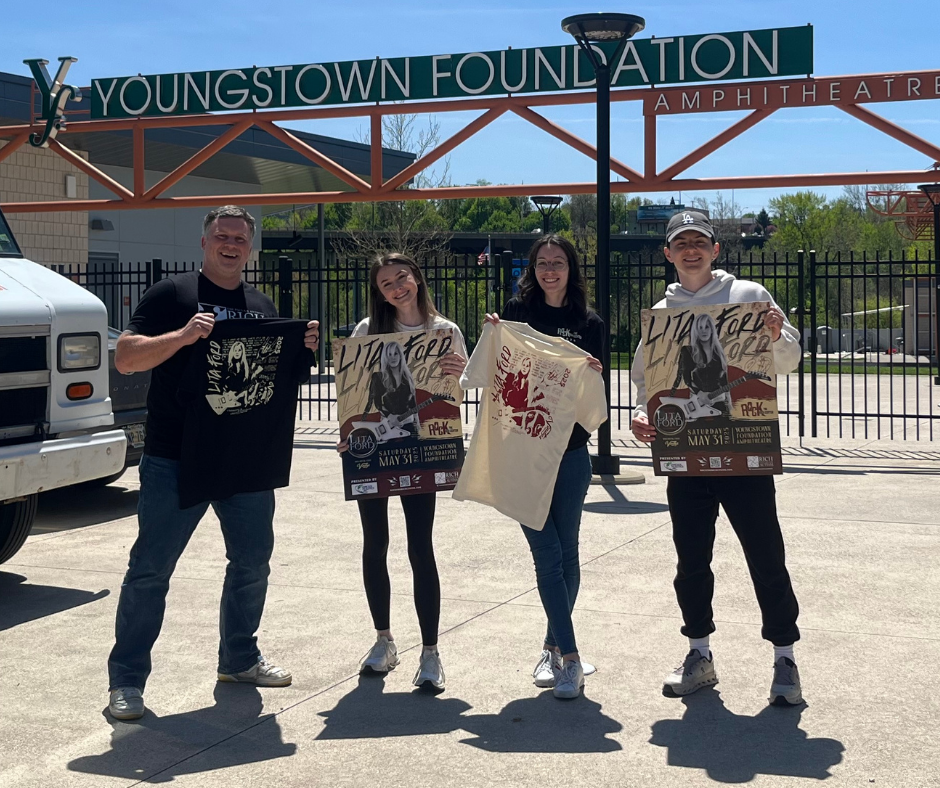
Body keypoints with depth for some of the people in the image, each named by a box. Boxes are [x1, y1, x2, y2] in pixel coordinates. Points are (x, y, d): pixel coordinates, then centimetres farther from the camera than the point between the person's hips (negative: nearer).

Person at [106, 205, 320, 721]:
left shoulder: (262, 307, 14)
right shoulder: (172, 294, -3)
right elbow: (125, 359, -10)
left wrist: (301, 349, 1)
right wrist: (182, 335, -24)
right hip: (175, 462, -5)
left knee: (253, 561, 13)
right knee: (150, 568, -2)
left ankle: (239, 659, 31)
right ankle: (126, 678, 7)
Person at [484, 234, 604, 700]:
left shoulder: (589, 324, 6)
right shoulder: (517, 313, 4)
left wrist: (593, 375, -14)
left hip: (570, 451, 2)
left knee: (566, 553, 9)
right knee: (547, 554, -5)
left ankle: (553, 646, 25)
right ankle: (568, 657, -2)